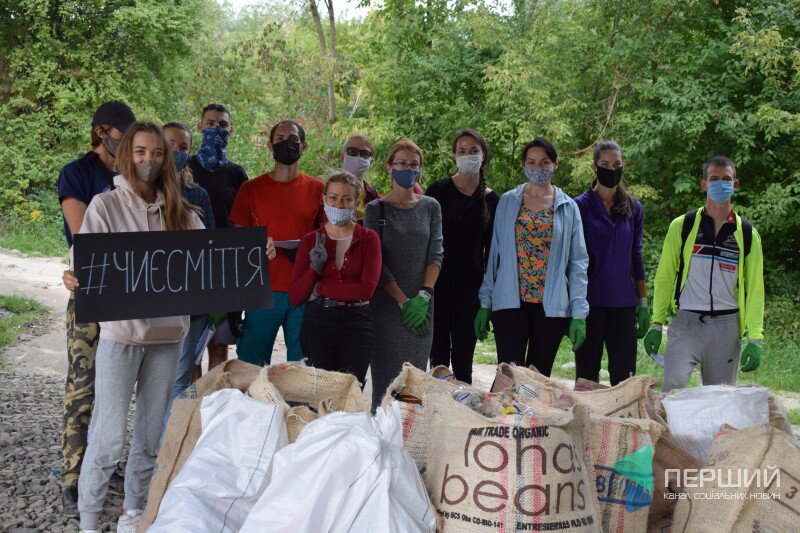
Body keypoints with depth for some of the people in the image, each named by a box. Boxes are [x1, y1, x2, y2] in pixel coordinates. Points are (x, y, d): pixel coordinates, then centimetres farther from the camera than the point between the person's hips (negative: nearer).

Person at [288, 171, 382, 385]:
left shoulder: (368, 238, 2)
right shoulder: (310, 241, 5)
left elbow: (367, 288, -11)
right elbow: (295, 298, 2)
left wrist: (320, 289, -9)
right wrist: (314, 266, -11)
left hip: (356, 324, -1)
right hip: (318, 324, 1)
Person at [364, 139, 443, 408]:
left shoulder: (430, 207, 10)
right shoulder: (376, 209, 1)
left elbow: (436, 254, 4)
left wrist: (424, 295, -11)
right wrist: (403, 301, -11)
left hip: (422, 305, 3)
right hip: (386, 304, -2)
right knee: (386, 378, -3)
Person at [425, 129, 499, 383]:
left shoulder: (492, 200, 6)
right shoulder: (438, 190, 0)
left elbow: (492, 249, 9)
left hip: (472, 285, 2)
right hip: (439, 282, -1)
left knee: (463, 358, 6)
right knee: (439, 355, 1)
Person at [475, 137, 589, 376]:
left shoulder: (568, 207, 7)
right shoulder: (508, 202, 7)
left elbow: (578, 262, 4)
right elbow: (494, 254, 8)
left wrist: (579, 313, -3)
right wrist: (485, 303, 3)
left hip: (552, 306, 1)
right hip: (510, 303, -1)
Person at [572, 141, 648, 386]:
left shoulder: (634, 208, 9)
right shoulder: (581, 206, -2)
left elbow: (636, 256, 13)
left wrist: (643, 303, 9)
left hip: (623, 303, 3)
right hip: (590, 301, -3)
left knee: (624, 376, 4)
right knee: (587, 376, 3)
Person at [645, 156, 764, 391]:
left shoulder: (747, 233, 7)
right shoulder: (682, 226, 4)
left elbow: (754, 289, 7)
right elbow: (664, 278, 5)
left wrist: (755, 339, 0)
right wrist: (657, 324, -2)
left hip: (726, 327, 2)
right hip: (686, 322, -2)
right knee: (673, 388, -17)